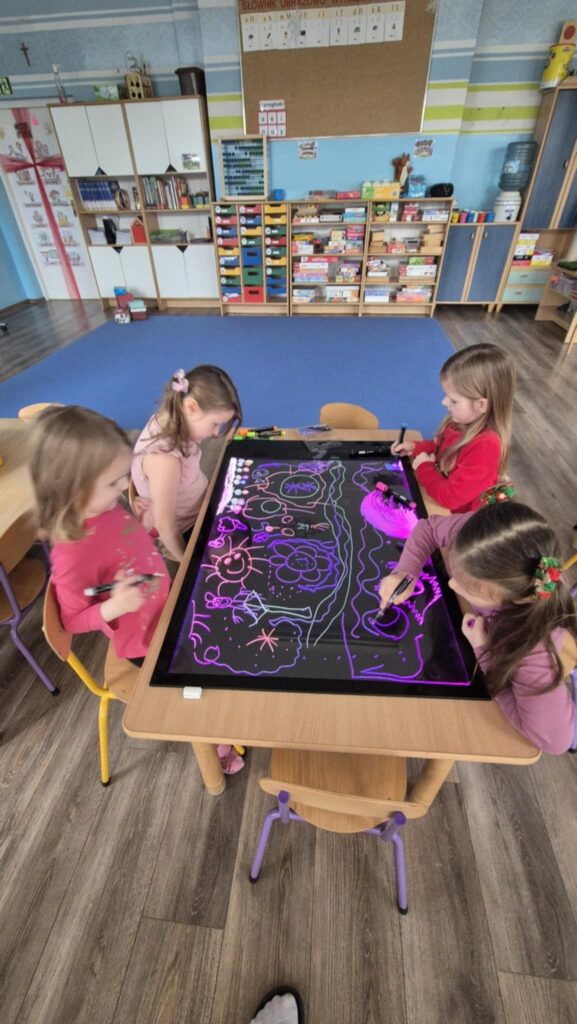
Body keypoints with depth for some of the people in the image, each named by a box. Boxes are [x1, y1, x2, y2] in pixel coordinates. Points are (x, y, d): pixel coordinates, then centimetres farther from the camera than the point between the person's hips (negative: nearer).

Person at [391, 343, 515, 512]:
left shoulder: (485, 447, -30)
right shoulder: (463, 422, -6)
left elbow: (450, 497, -29)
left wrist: (424, 468, -16)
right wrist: (415, 447, -2)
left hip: (455, 519, -7)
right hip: (437, 503, 7)